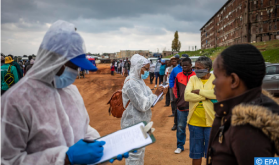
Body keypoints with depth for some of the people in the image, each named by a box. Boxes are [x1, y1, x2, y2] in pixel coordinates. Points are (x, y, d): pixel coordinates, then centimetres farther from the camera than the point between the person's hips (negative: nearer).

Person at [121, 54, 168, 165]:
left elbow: (148, 100, 15)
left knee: (140, 152, 22)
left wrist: (160, 94, -2)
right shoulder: (131, 84, -21)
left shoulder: (139, 81, 10)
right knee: (134, 154, 0)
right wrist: (156, 94, -13)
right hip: (133, 124, -10)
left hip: (141, 123, 10)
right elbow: (143, 105, -24)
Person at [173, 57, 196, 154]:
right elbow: (175, 88, 15)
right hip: (181, 106, 2)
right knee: (180, 127, 9)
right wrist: (177, 98, 6)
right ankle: (180, 146, 22)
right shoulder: (178, 76, 3)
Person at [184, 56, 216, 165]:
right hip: (195, 121, 3)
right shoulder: (193, 79, 2)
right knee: (196, 153, 16)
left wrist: (199, 91, -17)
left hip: (211, 121, -2)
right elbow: (187, 96, -12)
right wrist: (207, 96, -16)